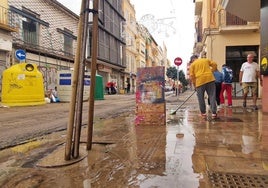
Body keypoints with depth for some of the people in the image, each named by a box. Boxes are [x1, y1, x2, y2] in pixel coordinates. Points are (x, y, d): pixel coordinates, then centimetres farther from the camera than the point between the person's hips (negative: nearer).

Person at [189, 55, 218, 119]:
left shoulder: (192, 64, 11)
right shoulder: (206, 60, 20)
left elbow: (191, 76, 4)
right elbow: (214, 64, 13)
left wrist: (194, 84, 13)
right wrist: (210, 72, 18)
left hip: (200, 81, -2)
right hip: (210, 79, 2)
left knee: (201, 97, 10)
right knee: (212, 96, 4)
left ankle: (203, 113, 17)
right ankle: (214, 113, 0)